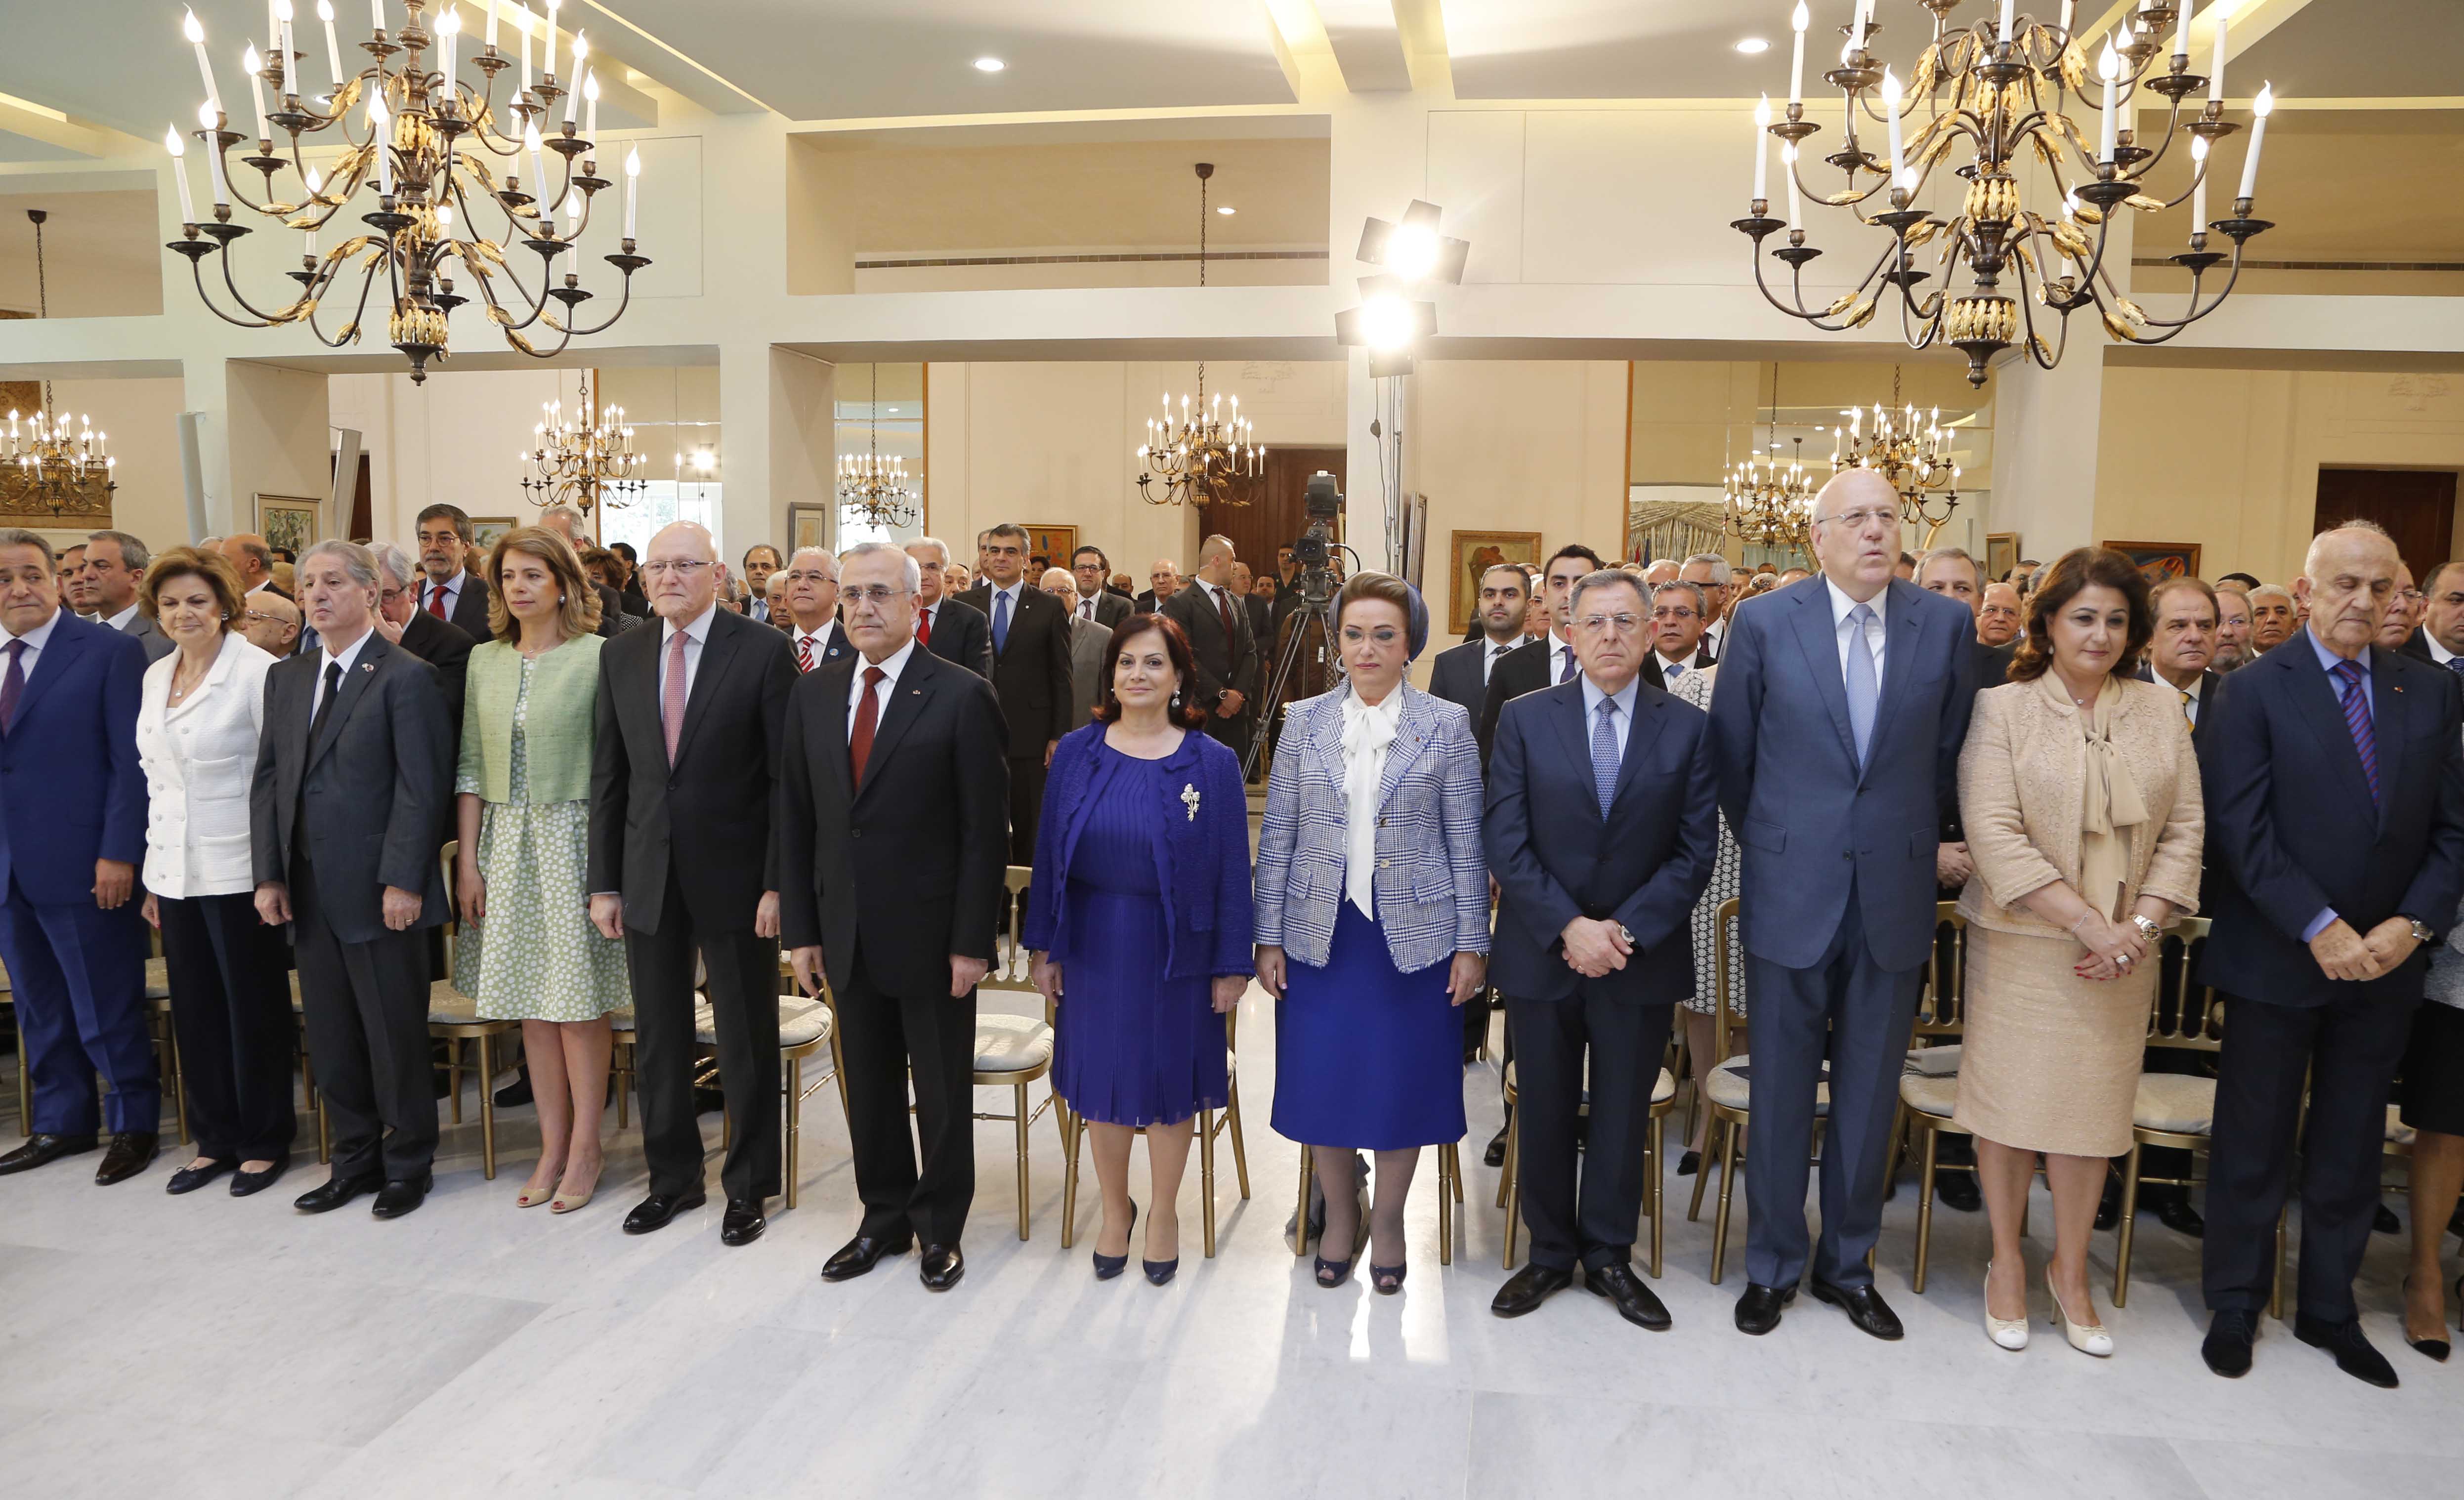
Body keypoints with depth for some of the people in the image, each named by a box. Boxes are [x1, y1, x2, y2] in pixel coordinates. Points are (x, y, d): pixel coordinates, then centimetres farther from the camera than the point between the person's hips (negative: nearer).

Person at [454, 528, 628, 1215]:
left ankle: (584, 1149, 17)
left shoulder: (596, 657, -7)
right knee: (530, 1004, 10)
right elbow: (471, 768, 9)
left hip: (572, 840, -5)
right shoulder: (485, 660, 8)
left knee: (579, 1003, 2)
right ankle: (552, 1148, 22)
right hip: (506, 843, 5)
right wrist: (467, 861, 4)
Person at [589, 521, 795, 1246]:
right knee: (658, 1039, 14)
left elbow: (787, 776, -9)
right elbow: (608, 776, 8)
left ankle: (748, 1186, 24)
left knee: (747, 1042, 8)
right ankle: (673, 1177, 32)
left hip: (735, 874, -4)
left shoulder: (764, 651, -8)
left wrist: (779, 882, -13)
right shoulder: (620, 655, 6)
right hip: (648, 877, 4)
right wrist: (604, 881, 5)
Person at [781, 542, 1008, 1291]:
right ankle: (884, 1219, 34)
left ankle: (940, 1228, 29)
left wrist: (971, 941, -14)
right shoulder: (815, 692, 5)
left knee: (942, 1089, 10)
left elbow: (986, 830, -11)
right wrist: (801, 928, 4)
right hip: (847, 932, 4)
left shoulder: (962, 696, -10)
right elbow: (795, 818, 8)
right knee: (868, 1085, 16)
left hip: (931, 933, -4)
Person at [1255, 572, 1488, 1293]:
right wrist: (1268, 938, 1)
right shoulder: (1305, 721, 3)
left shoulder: (1447, 725, 0)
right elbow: (1278, 837, 4)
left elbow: (1466, 842, 0)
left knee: (1402, 1083, 7)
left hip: (1413, 935, -1)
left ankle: (1387, 1223, 29)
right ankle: (1339, 1218, 30)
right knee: (1321, 1080, 7)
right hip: (1320, 934, 1)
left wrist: (1471, 943, -3)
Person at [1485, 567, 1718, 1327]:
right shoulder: (1524, 718, -1)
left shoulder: (1688, 728, 0)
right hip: (1541, 953, 0)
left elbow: (1695, 851, -2)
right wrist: (1568, 927, -15)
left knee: (1624, 1115, 12)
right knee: (1544, 1113, 10)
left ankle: (1609, 1257, 29)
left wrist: (1626, 929, -13)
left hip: (1641, 958, 0)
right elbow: (1505, 840, -6)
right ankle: (1551, 1252, 28)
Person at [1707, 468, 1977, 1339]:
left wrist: (1914, 845, 12)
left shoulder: (1947, 627, 1)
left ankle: (1847, 1265, 30)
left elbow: (1949, 753, 9)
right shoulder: (1765, 624, -4)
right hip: (1791, 895, -2)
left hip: (1896, 897, 2)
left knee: (1871, 1093, 12)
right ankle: (1772, 1266, 25)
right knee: (1780, 1091, 8)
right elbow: (1731, 753, 4)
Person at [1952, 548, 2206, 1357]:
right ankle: (2007, 1260, 23)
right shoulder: (2002, 708, -5)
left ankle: (2070, 1269, 26)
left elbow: (2184, 829, 5)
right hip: (2021, 941, -3)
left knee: (2093, 1103, 9)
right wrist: (2086, 921, -16)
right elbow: (1994, 835, -12)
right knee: (2010, 1095, 4)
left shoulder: (2160, 709, 7)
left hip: (2122, 949, 3)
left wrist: (2141, 925, -8)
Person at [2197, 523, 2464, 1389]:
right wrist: (2319, 928, -18)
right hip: (2276, 960, -4)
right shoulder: (2255, 691, -7)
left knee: (2350, 1147, 15)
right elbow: (2243, 830, -13)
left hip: (2385, 961, 4)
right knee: (2253, 1145, 8)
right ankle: (2235, 1306, 23)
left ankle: (2330, 1310, 31)